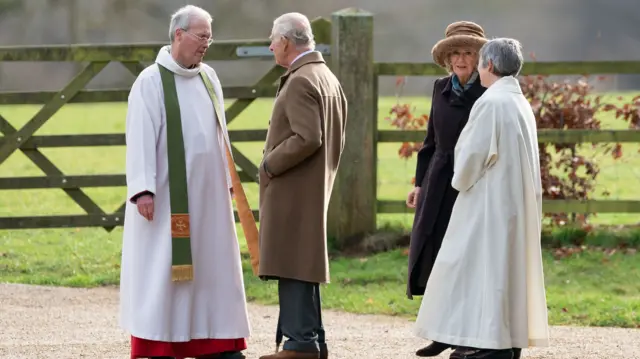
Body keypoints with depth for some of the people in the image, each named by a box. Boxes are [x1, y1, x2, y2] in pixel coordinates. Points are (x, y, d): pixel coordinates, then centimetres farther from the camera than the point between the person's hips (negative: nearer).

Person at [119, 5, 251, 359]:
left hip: (207, 194, 7)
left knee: (213, 264, 7)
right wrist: (142, 190, -22)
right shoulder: (151, 82, -10)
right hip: (168, 196, -6)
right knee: (163, 269, -3)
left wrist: (227, 180, 14)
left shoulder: (209, 78, 9)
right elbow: (140, 139, -15)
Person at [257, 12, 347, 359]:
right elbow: (336, 139, 19)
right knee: (303, 266, 15)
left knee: (294, 267, -8)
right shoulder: (328, 78, 15)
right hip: (316, 188, 10)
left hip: (292, 190, -10)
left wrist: (270, 164, -14)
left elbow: (307, 137, -25)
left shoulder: (300, 82, -17)